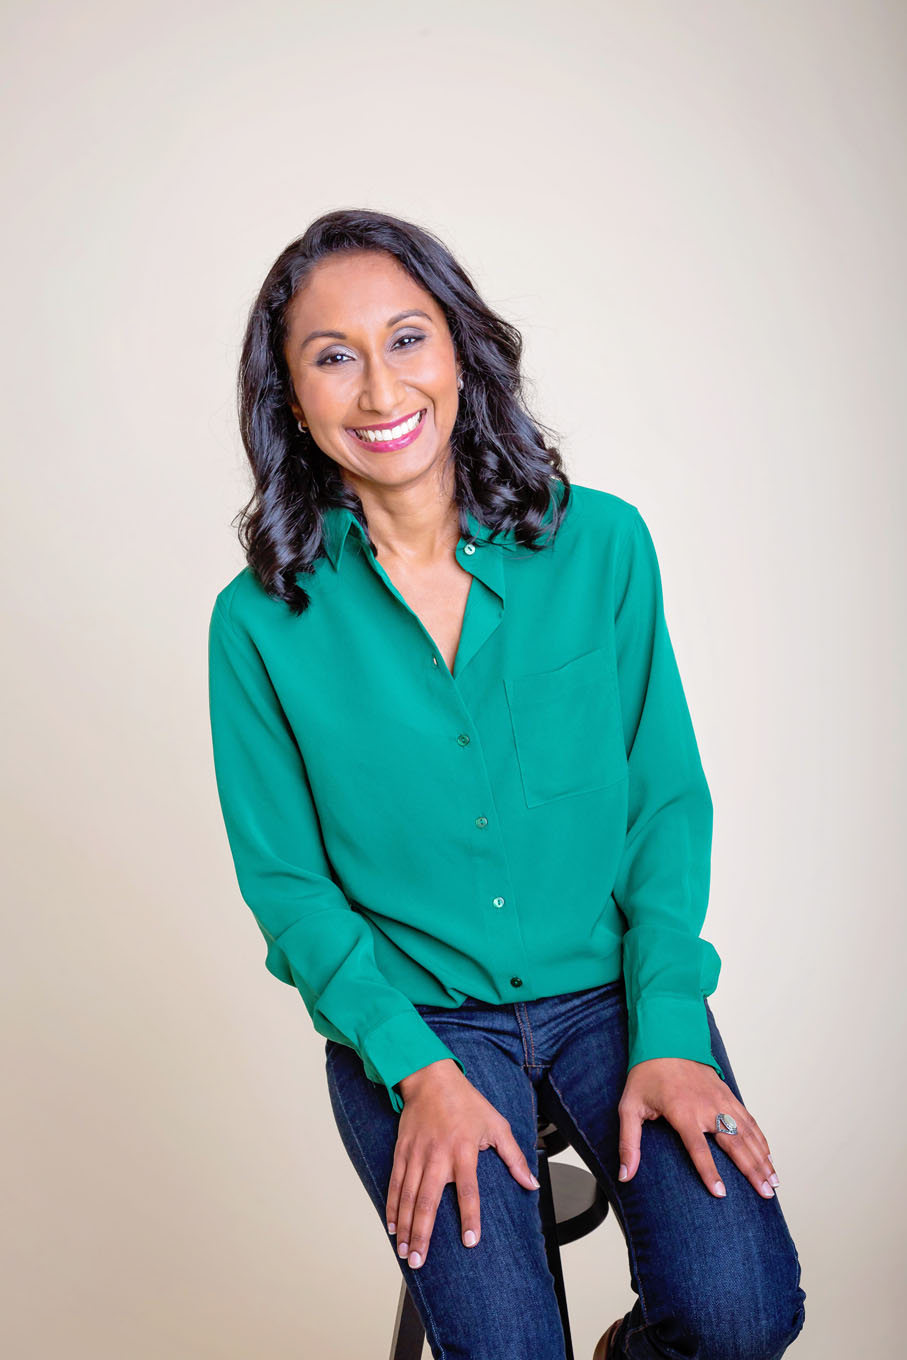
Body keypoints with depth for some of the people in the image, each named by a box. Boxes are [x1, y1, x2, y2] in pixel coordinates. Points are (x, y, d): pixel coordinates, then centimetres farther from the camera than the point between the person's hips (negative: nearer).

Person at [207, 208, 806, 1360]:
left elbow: (667, 799, 0)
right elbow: (287, 882, -1)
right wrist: (420, 1070, -12)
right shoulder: (261, 622, -6)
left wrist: (668, 1033, -10)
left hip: (609, 989, 1)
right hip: (407, 1013, -1)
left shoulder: (601, 543, -3)